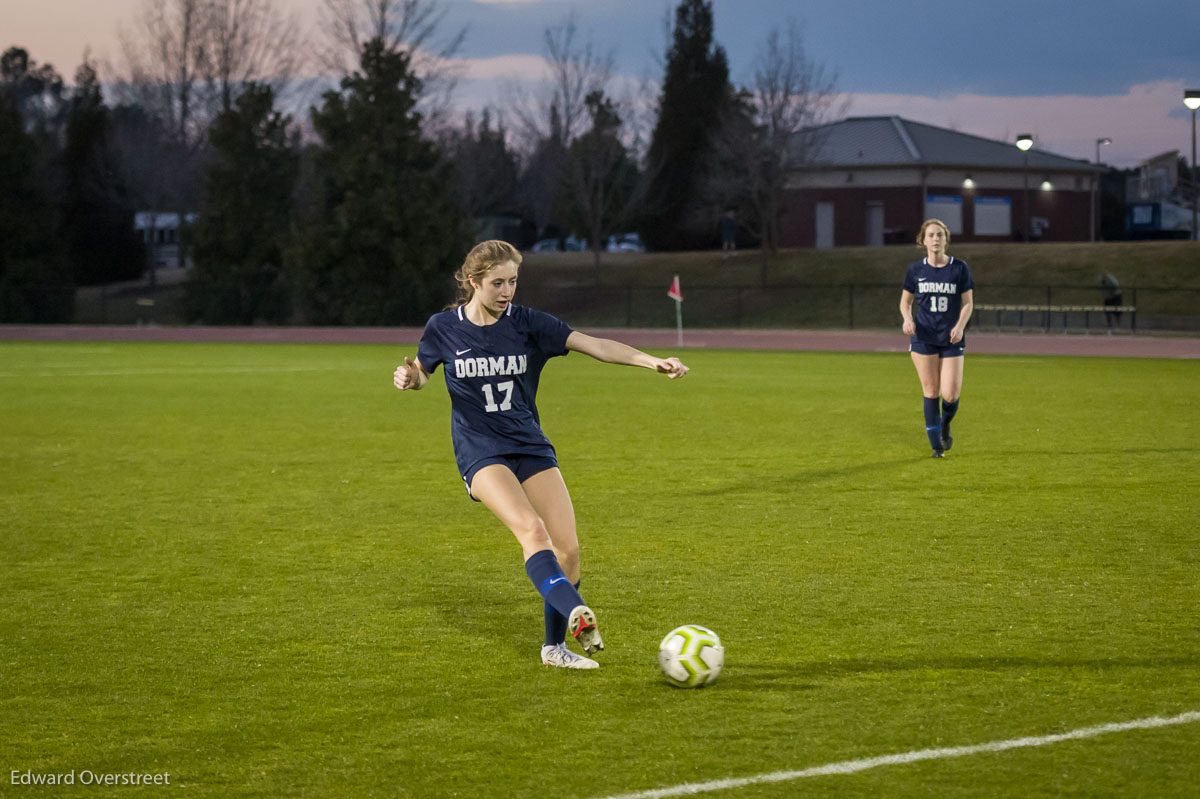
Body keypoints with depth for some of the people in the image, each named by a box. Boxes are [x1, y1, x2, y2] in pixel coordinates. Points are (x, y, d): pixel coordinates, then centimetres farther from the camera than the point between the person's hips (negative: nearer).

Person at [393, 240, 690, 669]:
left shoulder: (528, 323, -2)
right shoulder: (443, 328, -2)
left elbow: (595, 345, -10)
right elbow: (422, 372, 16)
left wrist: (653, 361, -22)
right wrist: (409, 376, -9)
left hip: (531, 448, 3)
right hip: (480, 453, -3)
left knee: (567, 548, -6)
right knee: (531, 529, -29)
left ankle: (555, 647, 13)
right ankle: (577, 615, -46)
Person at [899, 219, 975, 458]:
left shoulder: (959, 268, 1)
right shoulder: (915, 270, 4)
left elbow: (968, 303, 4)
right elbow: (905, 302, 11)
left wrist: (960, 326, -14)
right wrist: (908, 319, -10)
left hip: (952, 340, -1)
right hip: (924, 338, 1)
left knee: (950, 394, -8)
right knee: (931, 392, -1)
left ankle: (945, 425, 26)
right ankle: (936, 445, 10)